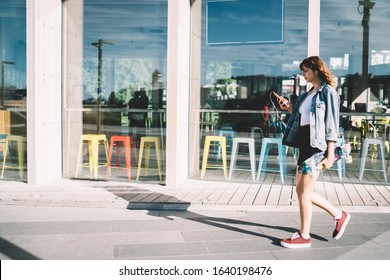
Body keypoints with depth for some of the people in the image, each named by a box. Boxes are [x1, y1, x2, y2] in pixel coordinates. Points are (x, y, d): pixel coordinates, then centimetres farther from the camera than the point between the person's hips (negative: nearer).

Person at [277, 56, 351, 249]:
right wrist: (289, 109, 8)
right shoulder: (308, 94, 19)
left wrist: (330, 154, -17)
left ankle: (304, 236, 7)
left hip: (317, 145, -9)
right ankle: (339, 215, 27)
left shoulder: (328, 92, -6)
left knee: (304, 192, -5)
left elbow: (331, 125, -12)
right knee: (302, 191, 12)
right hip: (304, 144, 9)